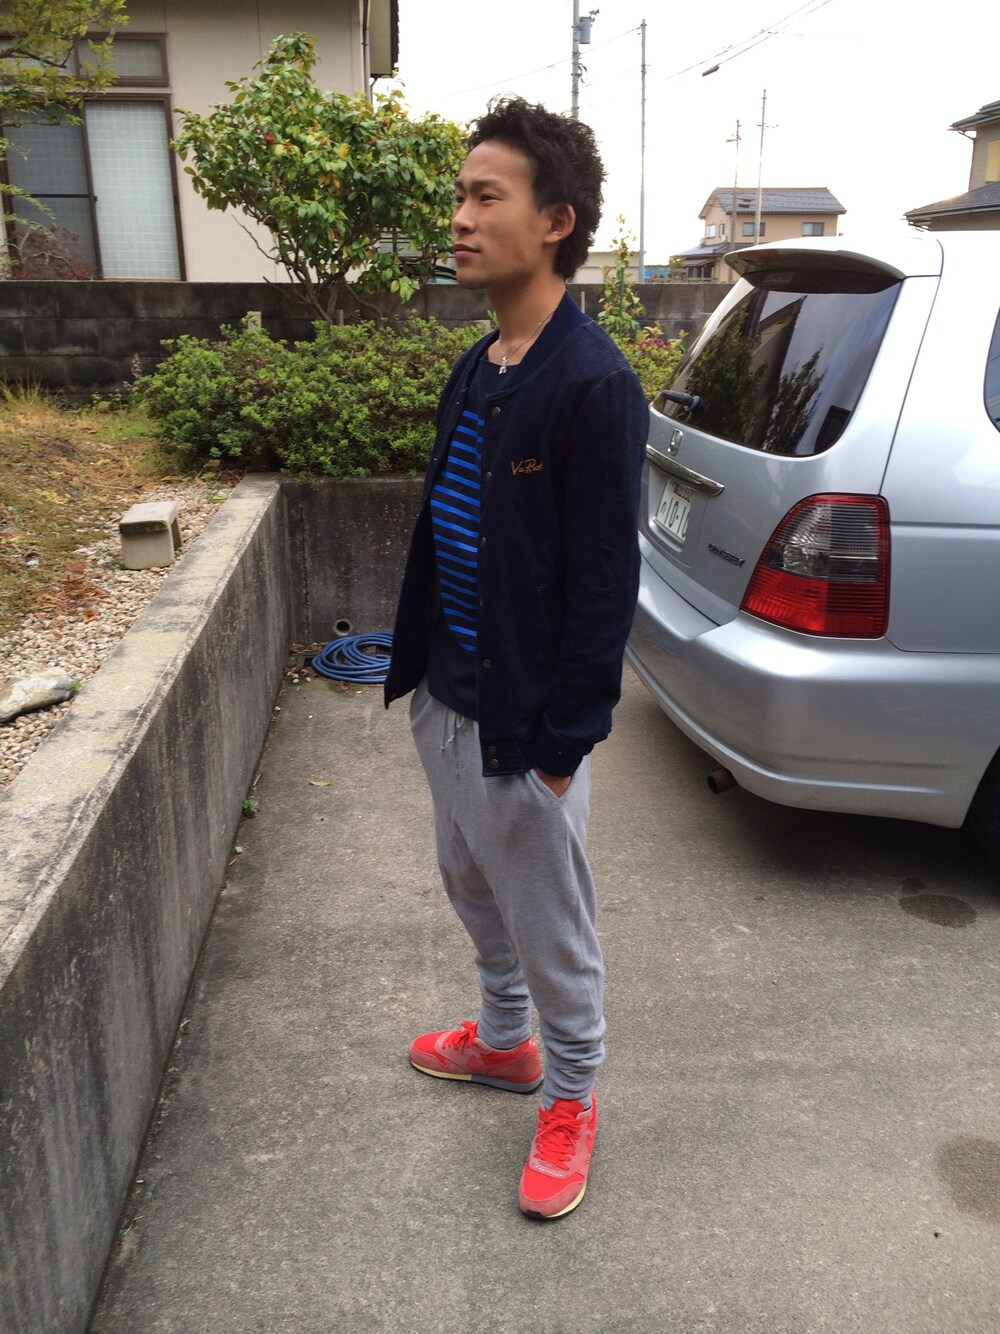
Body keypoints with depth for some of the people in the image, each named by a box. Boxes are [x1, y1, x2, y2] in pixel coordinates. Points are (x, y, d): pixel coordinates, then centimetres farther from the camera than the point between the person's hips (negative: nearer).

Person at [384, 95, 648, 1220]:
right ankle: (502, 1041, 49)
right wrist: (416, 663, 14)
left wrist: (564, 741, -17)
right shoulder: (475, 372, 7)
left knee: (550, 925, 11)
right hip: (446, 698, 9)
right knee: (474, 889, 25)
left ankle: (569, 1096, 35)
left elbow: (605, 583, -19)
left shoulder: (594, 386, -20)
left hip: (524, 723, -8)